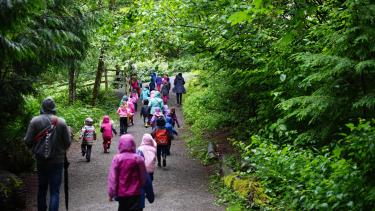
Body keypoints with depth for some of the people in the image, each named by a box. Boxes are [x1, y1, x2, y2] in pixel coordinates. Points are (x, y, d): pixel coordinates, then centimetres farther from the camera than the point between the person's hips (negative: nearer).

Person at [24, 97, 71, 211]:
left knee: (42, 189, 19)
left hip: (41, 160, 2)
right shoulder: (61, 122, -9)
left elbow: (28, 141, -9)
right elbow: (68, 143, -5)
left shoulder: (35, 121, -8)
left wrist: (36, 147, 12)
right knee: (55, 191, 1)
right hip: (57, 161, -2)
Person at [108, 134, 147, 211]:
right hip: (135, 193, -2)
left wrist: (111, 193, 2)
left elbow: (112, 178, -7)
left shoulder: (117, 158, -9)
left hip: (121, 193, 2)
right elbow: (143, 176, -2)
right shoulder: (138, 158, -10)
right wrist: (142, 187, 16)